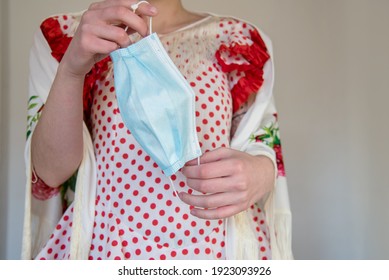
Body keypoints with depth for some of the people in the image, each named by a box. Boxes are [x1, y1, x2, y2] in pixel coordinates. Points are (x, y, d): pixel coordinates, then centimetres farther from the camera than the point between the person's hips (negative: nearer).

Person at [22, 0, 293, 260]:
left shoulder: (241, 39, 1)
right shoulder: (63, 35, -2)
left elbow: (264, 148, 2)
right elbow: (50, 170, -9)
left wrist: (261, 173, -21)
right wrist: (72, 69, -25)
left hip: (215, 247, 1)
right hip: (102, 244, 0)